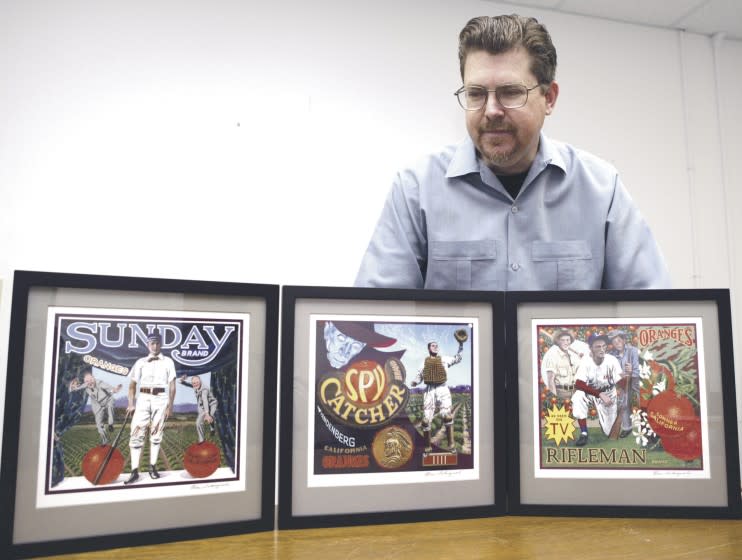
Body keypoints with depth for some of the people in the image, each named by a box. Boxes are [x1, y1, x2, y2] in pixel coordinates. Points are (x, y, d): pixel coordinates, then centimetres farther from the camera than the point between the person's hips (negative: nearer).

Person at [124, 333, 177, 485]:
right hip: (143, 398, 1)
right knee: (137, 433, -7)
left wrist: (170, 405, -3)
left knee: (156, 434, 3)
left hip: (160, 399, -1)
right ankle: (135, 471, -5)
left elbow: (172, 385, 5)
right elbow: (132, 384, 10)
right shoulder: (140, 362, 11)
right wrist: (131, 404, 0)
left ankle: (153, 467, 14)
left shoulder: (168, 362, 9)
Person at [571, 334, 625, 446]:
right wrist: (600, 394, -36)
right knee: (578, 396, -35)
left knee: (612, 432, -5)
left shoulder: (612, 360, -19)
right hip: (590, 394, -1)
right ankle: (584, 434, -21)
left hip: (608, 396, 1)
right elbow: (578, 384, -30)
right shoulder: (585, 362, -20)